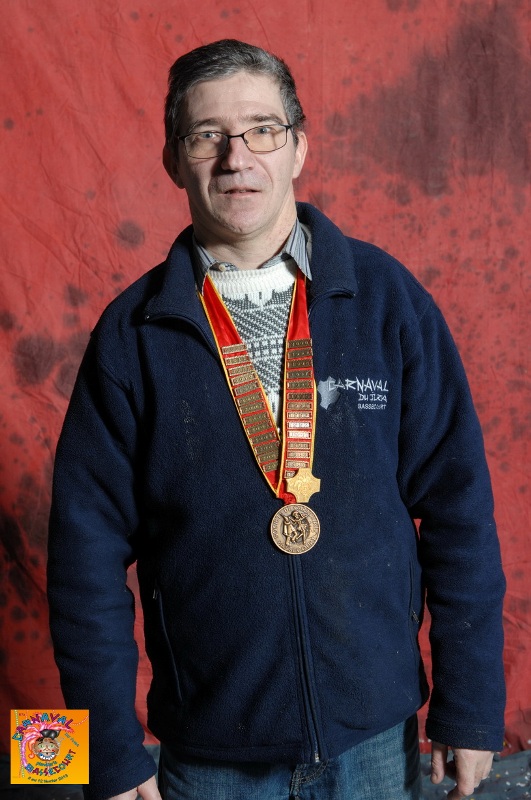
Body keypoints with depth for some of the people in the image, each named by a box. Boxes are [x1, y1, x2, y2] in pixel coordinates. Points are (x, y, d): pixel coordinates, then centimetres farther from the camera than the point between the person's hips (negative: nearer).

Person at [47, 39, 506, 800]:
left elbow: (457, 504, -3)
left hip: (376, 735, 1)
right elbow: (88, 551, -4)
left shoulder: (386, 297, -6)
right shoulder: (132, 332, -6)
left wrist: (471, 706, -2)